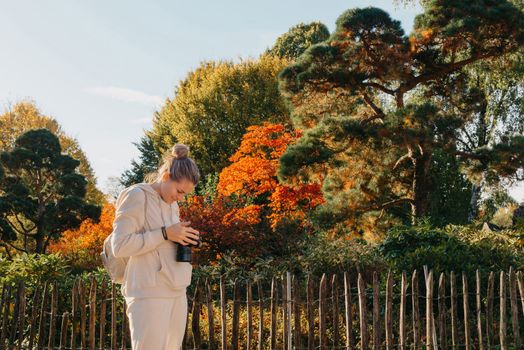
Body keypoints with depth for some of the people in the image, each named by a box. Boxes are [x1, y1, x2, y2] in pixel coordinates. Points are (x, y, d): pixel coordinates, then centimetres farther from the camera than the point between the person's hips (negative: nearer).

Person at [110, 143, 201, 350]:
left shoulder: (172, 204, 19)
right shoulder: (136, 196, -6)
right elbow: (119, 246, -14)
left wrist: (184, 239, 5)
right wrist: (165, 233, -16)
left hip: (176, 292, 8)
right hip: (149, 293, -7)